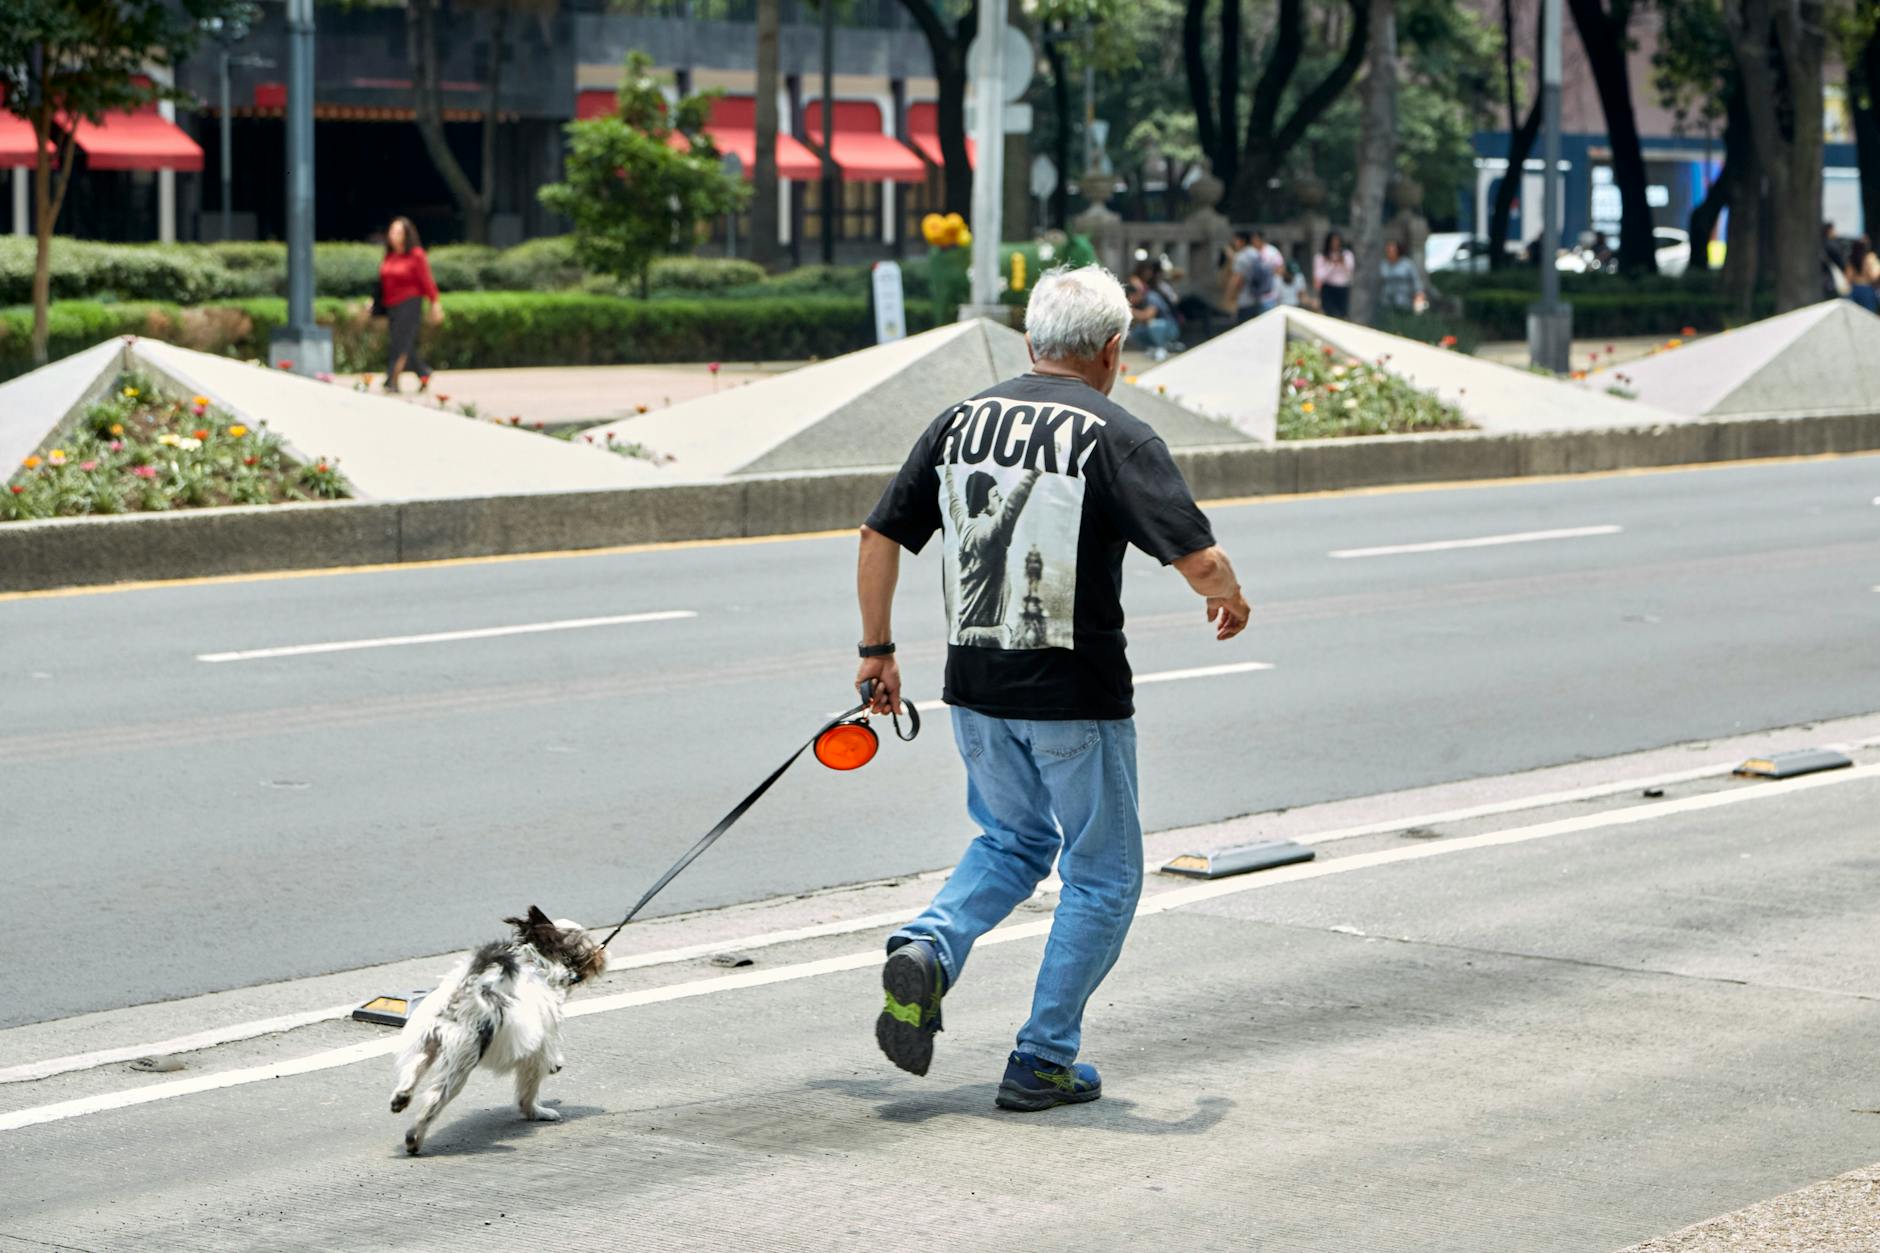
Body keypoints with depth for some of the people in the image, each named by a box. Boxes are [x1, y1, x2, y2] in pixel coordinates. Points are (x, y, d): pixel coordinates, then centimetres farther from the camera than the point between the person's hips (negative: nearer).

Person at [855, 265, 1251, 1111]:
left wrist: (877, 651, 18)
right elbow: (1198, 558, -17)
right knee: (1102, 877, 12)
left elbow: (880, 536, 8)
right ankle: (1043, 1062, 11)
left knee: (1014, 842, 26)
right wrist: (1230, 599, 5)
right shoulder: (1114, 437, -11)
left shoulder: (960, 422, 5)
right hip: (1075, 697, -5)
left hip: (975, 688, 5)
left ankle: (928, 949, 0)